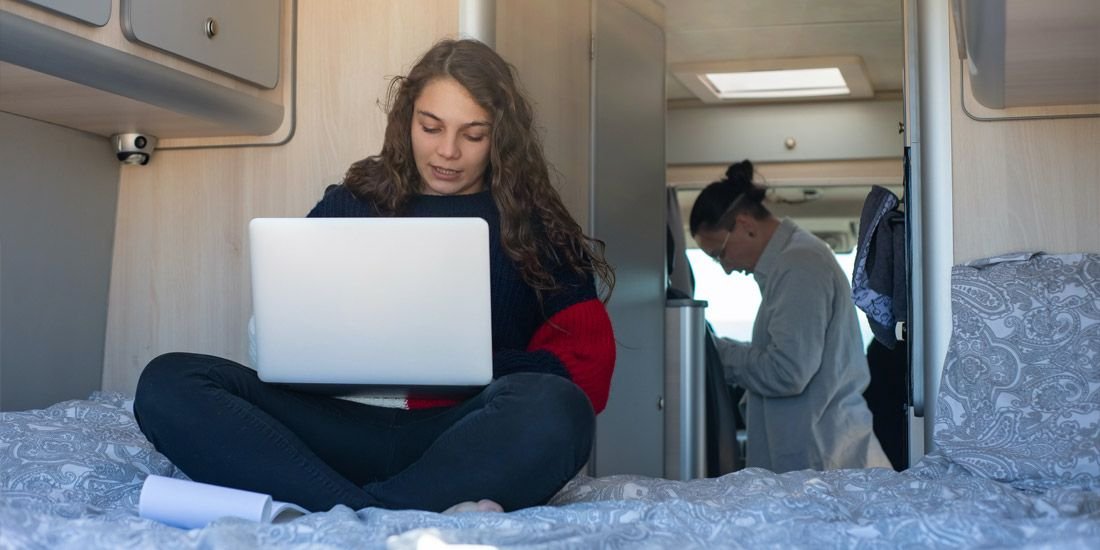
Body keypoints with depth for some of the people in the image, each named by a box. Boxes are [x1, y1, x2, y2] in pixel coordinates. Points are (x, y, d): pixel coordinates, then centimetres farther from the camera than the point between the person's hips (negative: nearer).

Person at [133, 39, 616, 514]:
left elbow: (587, 367, 4)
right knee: (169, 383, -21)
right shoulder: (348, 206, 20)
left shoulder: (534, 226, 14)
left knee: (550, 410, -37)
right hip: (345, 428, 3)